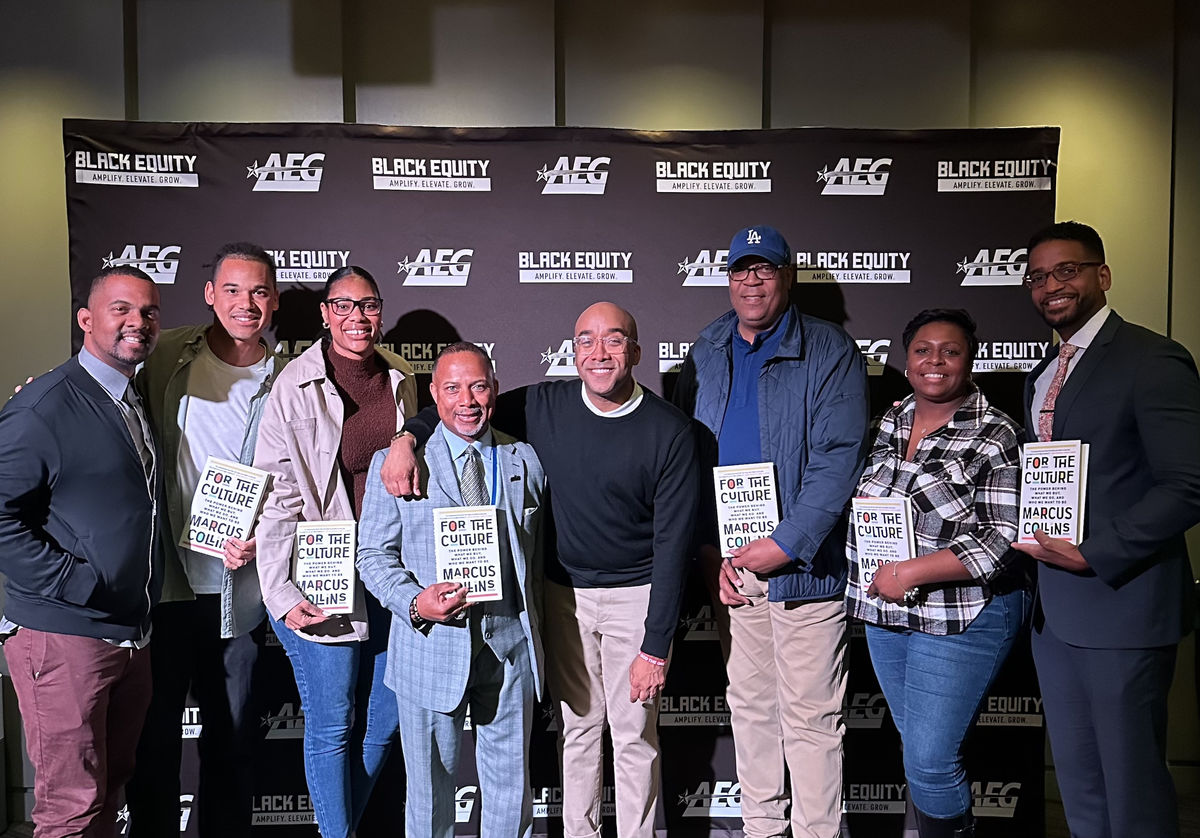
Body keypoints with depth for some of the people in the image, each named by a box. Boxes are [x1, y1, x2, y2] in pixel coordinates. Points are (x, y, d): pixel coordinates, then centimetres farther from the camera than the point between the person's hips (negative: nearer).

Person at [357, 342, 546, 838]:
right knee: (430, 788, 14)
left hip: (510, 646, 2)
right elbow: (374, 555, -1)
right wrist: (415, 602, -18)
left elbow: (537, 555, 9)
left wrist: (534, 633, 8)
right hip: (431, 648, -2)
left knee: (511, 787, 15)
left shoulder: (526, 462, 6)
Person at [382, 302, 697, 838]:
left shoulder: (670, 433, -14)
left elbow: (672, 542, -13)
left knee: (635, 735, 10)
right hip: (564, 590, 3)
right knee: (577, 726, 15)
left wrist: (656, 647, -13)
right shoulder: (544, 406, -6)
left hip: (635, 594, -2)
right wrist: (407, 438, -14)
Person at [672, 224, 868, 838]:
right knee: (749, 705, 17)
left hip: (803, 566, -4)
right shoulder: (705, 354, 8)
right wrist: (708, 551, -1)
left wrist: (783, 545, -17)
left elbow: (838, 460, -12)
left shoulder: (831, 354, -6)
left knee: (810, 716, 4)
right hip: (726, 564, 5)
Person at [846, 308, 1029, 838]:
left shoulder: (995, 437, -11)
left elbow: (1003, 538, -17)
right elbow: (857, 501, 18)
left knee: (929, 764, -3)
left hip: (961, 618, -6)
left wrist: (909, 573, -20)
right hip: (884, 614, 6)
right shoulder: (889, 422, 6)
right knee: (919, 751, 19)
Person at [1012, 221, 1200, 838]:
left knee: (1132, 779, 5)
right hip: (1053, 609, 8)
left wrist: (1095, 555, -19)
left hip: (1122, 605, -7)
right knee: (1076, 776, 18)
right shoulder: (1041, 376, 14)